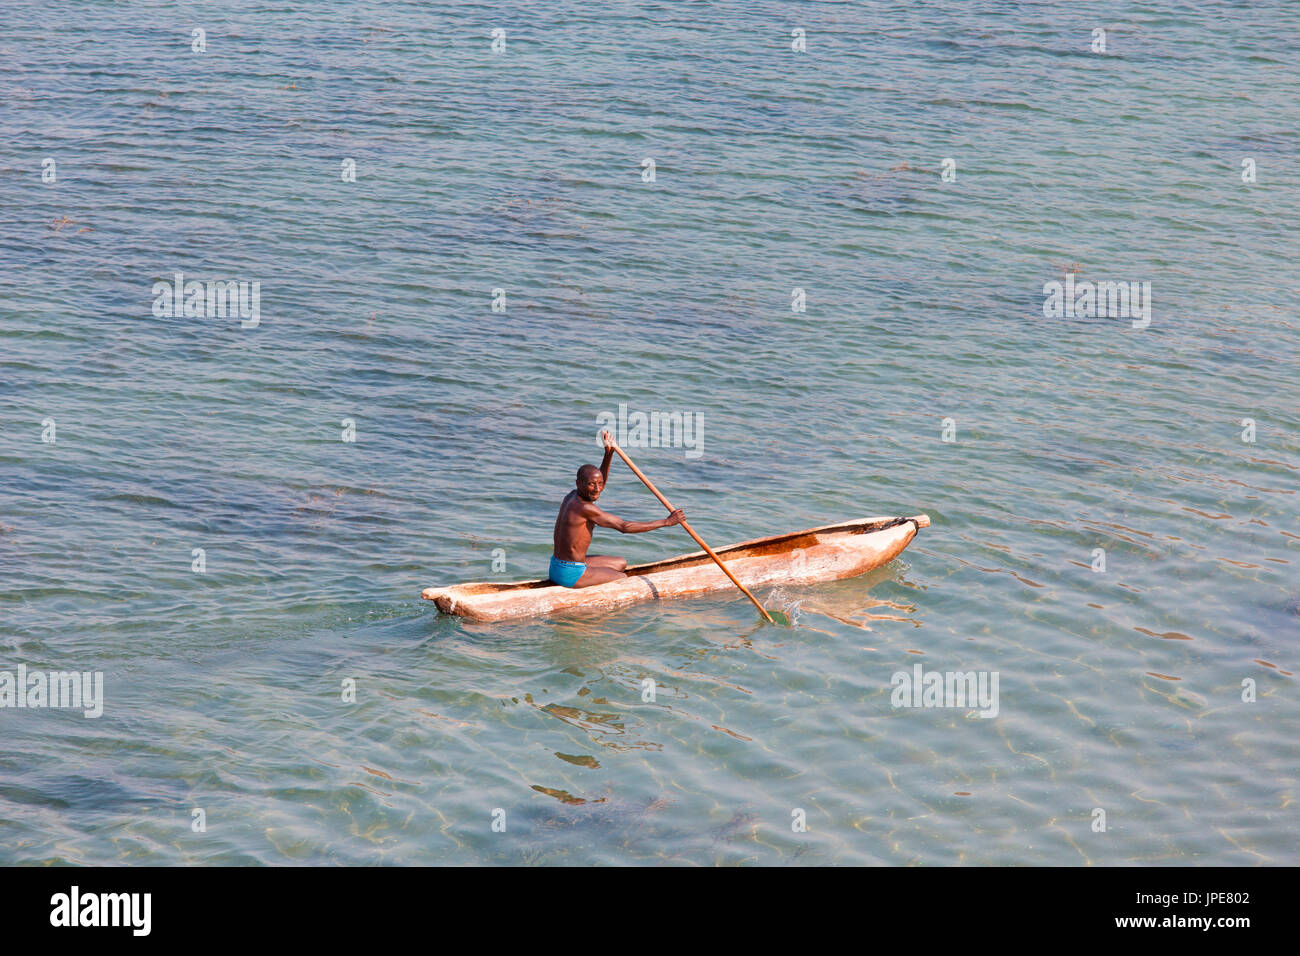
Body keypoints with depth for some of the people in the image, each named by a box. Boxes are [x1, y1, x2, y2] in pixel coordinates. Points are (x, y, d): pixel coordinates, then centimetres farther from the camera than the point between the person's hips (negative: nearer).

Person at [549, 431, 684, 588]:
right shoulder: (585, 508, -23)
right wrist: (667, 522, -16)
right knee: (625, 578, 7)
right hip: (571, 574, -10)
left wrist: (608, 454, 11)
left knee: (621, 563, 23)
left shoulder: (571, 496, 4)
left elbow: (599, 484, 25)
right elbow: (624, 527, -20)